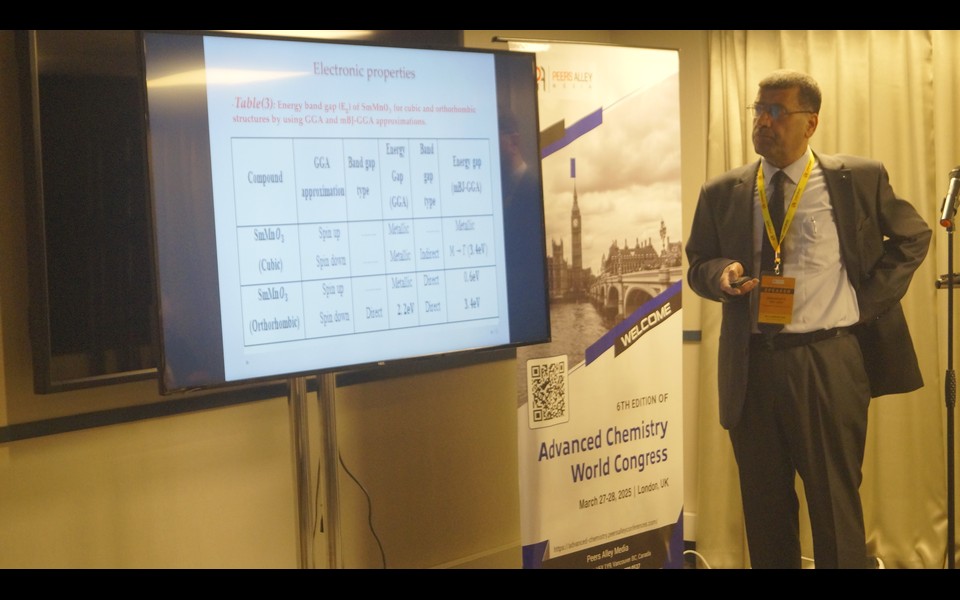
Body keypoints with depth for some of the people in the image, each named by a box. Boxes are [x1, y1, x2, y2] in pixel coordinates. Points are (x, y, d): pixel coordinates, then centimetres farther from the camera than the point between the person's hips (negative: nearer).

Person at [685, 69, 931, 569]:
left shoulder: (861, 178, 1)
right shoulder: (721, 193, 6)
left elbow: (912, 236, 11)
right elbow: (698, 265, 14)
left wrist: (870, 300, 0)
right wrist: (721, 274, -10)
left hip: (829, 363, -2)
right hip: (751, 367, 2)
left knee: (836, 502, 5)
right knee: (763, 505, 13)